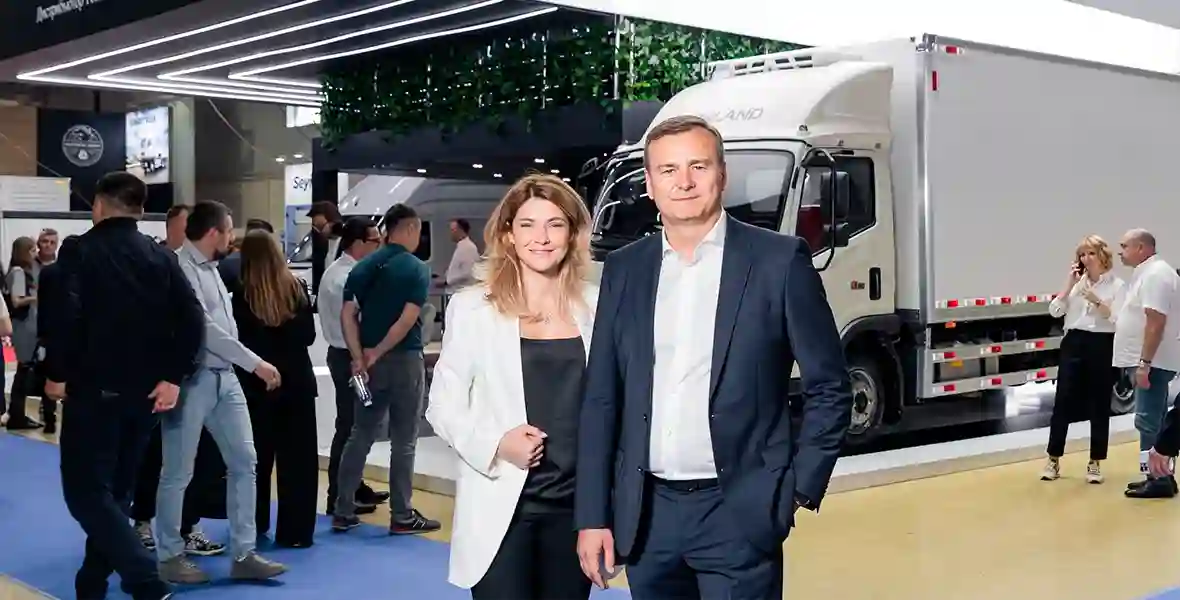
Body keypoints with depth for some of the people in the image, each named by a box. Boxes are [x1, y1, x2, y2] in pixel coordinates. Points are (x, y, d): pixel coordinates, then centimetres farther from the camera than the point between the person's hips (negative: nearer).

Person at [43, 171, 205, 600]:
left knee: (86, 490, -2)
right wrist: (173, 377, -2)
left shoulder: (81, 251, -6)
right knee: (115, 489, 18)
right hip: (144, 391, 6)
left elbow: (66, 316, -19)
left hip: (94, 389, -6)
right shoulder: (161, 257, 7)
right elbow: (192, 320, -2)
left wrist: (56, 372, -7)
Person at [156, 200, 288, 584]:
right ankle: (169, 556, 16)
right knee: (178, 472, 3)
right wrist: (255, 362, -18)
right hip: (192, 378, -9)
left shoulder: (210, 268, 14)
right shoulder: (181, 269, -13)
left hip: (224, 377, 9)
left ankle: (243, 554, 13)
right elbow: (203, 328, -19)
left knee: (244, 462, 7)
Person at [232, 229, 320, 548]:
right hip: (297, 380, 1)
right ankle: (295, 531, 6)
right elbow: (309, 335, 3)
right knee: (297, 457, 6)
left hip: (257, 383, -1)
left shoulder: (243, 295, -10)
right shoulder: (297, 288, -3)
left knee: (259, 457, 13)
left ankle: (255, 525, 24)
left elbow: (241, 342, -7)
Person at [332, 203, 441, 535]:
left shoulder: (363, 267, 6)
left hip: (368, 362, 5)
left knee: (360, 435, 13)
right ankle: (401, 515, 8)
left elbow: (347, 316, -2)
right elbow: (407, 320, -19)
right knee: (403, 441, 3)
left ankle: (343, 511, 15)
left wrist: (360, 358, -7)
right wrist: (376, 353, -11)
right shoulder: (417, 269, -9)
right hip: (405, 360, -5)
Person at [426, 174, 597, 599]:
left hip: (576, 506, 2)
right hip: (501, 508, -2)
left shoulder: (596, 305, 4)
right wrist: (495, 443, -16)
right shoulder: (473, 307, -1)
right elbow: (442, 405, 1)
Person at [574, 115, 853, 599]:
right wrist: (592, 516, 3)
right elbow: (601, 400, 7)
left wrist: (801, 488, -6)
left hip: (739, 512, -4)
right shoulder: (624, 269, 7)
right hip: (647, 513, 4)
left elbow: (829, 388, 0)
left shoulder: (779, 261, -4)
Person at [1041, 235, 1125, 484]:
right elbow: (1054, 311, 0)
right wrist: (1069, 284, -6)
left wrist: (1097, 301, -21)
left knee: (1099, 406, 5)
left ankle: (1095, 463, 15)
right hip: (1074, 344, 3)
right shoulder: (1076, 282, 9)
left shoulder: (1117, 285, -2)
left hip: (1103, 347, -3)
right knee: (1063, 402, 2)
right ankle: (1053, 460, 12)